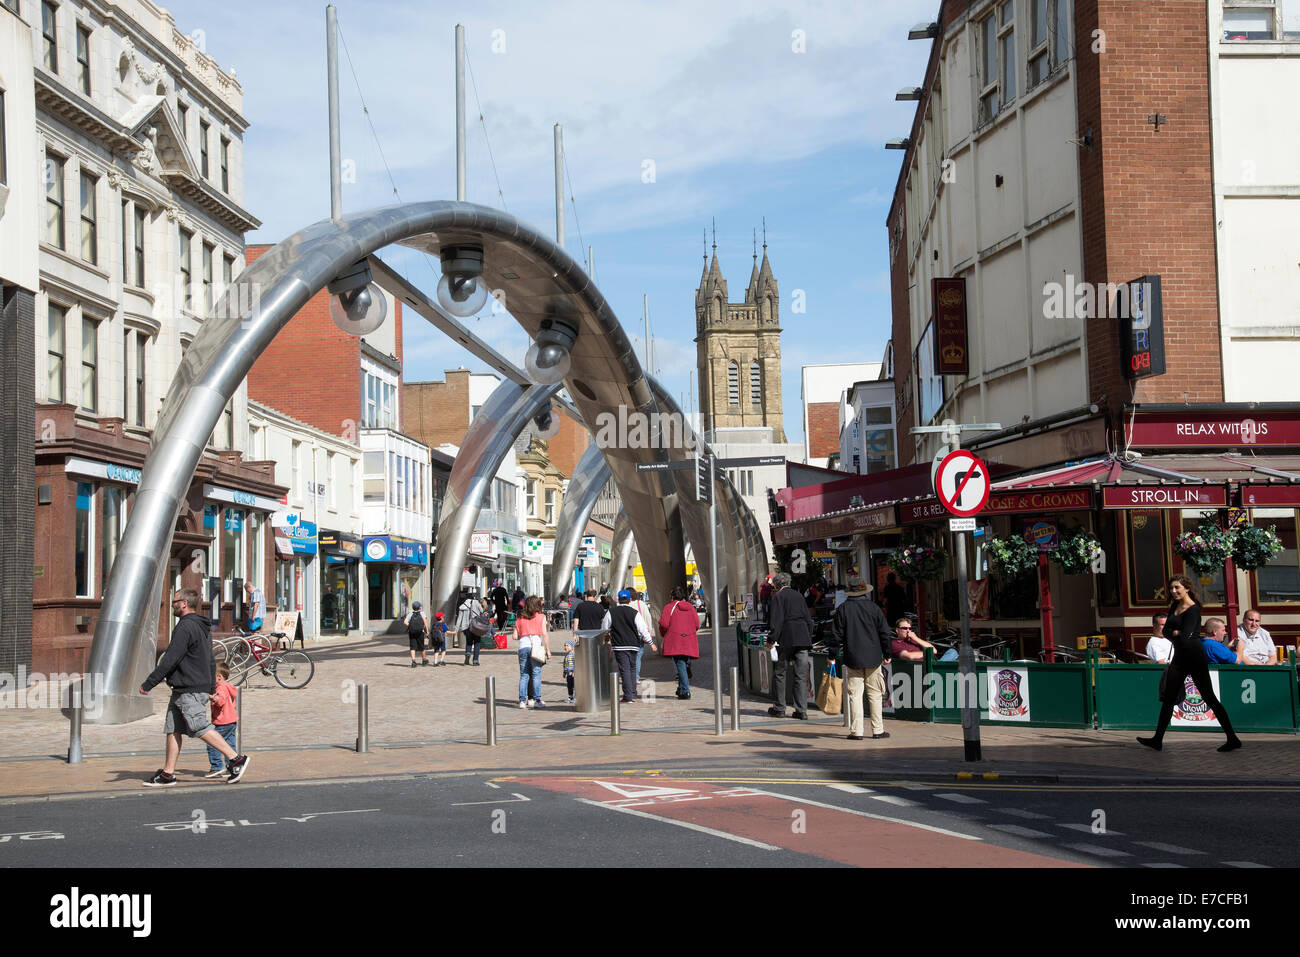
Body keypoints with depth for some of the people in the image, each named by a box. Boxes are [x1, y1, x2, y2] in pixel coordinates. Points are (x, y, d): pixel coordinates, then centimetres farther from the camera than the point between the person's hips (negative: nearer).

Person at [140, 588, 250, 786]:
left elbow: (170, 660, -19)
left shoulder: (185, 627, -15)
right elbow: (210, 661, 22)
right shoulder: (202, 627, 17)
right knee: (172, 730, 9)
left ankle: (236, 759, -7)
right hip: (182, 690, 10)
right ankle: (167, 774, 9)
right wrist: (212, 686, 27)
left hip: (190, 691, -10)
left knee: (201, 729, -9)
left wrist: (148, 684, -15)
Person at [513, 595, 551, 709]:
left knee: (524, 675, 6)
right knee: (536, 674, 1)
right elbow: (544, 635, -2)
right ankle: (536, 700, -2)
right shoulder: (541, 617, 6)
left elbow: (515, 636, 9)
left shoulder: (520, 618, 14)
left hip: (523, 646, 3)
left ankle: (522, 700, 3)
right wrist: (548, 650, 0)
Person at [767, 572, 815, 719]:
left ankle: (779, 708, 11)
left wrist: (771, 639, -8)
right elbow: (808, 619, 17)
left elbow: (777, 620, -12)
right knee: (801, 676, 4)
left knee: (781, 674, 7)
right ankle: (802, 711, 1)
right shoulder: (797, 595, 17)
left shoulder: (778, 596, -2)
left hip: (787, 640, -5)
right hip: (803, 639, 5)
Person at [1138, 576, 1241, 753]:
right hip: (1180, 657, 9)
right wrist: (1177, 633, -10)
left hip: (1194, 657, -9)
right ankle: (1157, 740, 13)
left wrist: (1174, 633, -5)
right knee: (1169, 698, 9)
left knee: (1209, 698, -5)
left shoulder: (1193, 610, -16)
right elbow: (1166, 630, 9)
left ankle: (1232, 738, 1)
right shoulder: (1175, 606, 11)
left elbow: (1184, 637, -23)